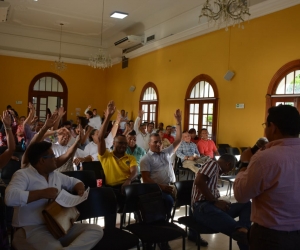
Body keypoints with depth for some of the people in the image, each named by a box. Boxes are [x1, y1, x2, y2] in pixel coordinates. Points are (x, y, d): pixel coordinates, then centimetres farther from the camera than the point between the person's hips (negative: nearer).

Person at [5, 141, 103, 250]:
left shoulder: (56, 175, 17)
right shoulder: (23, 175, -5)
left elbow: (74, 182, 31)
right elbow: (10, 198, -22)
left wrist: (80, 189, 7)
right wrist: (42, 193, -22)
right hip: (32, 229, -8)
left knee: (96, 230, -15)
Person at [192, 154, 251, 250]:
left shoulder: (216, 170, 27)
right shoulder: (213, 164, 1)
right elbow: (199, 181, -17)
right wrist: (215, 201, -11)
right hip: (203, 207, -9)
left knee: (247, 204, -1)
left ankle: (242, 230, -25)